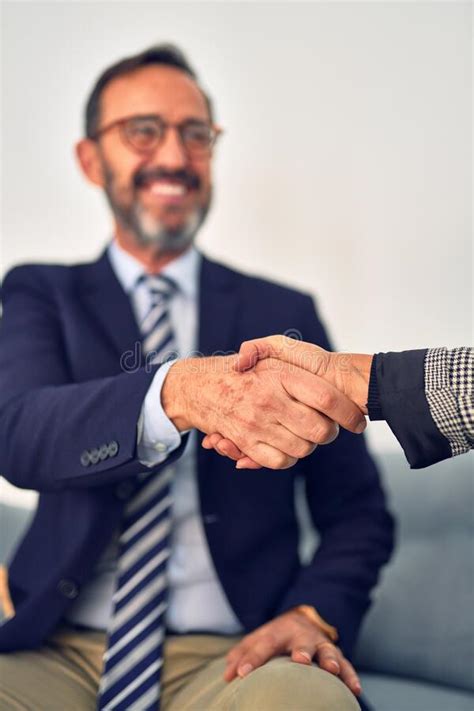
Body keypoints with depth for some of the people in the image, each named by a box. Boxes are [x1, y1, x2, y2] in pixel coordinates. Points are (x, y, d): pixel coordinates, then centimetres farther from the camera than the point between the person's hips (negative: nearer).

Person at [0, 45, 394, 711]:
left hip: (232, 655, 0)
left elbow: (358, 511, 10)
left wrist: (315, 615, -11)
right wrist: (182, 392, -35)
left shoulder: (286, 313, 10)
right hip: (58, 652, 1)